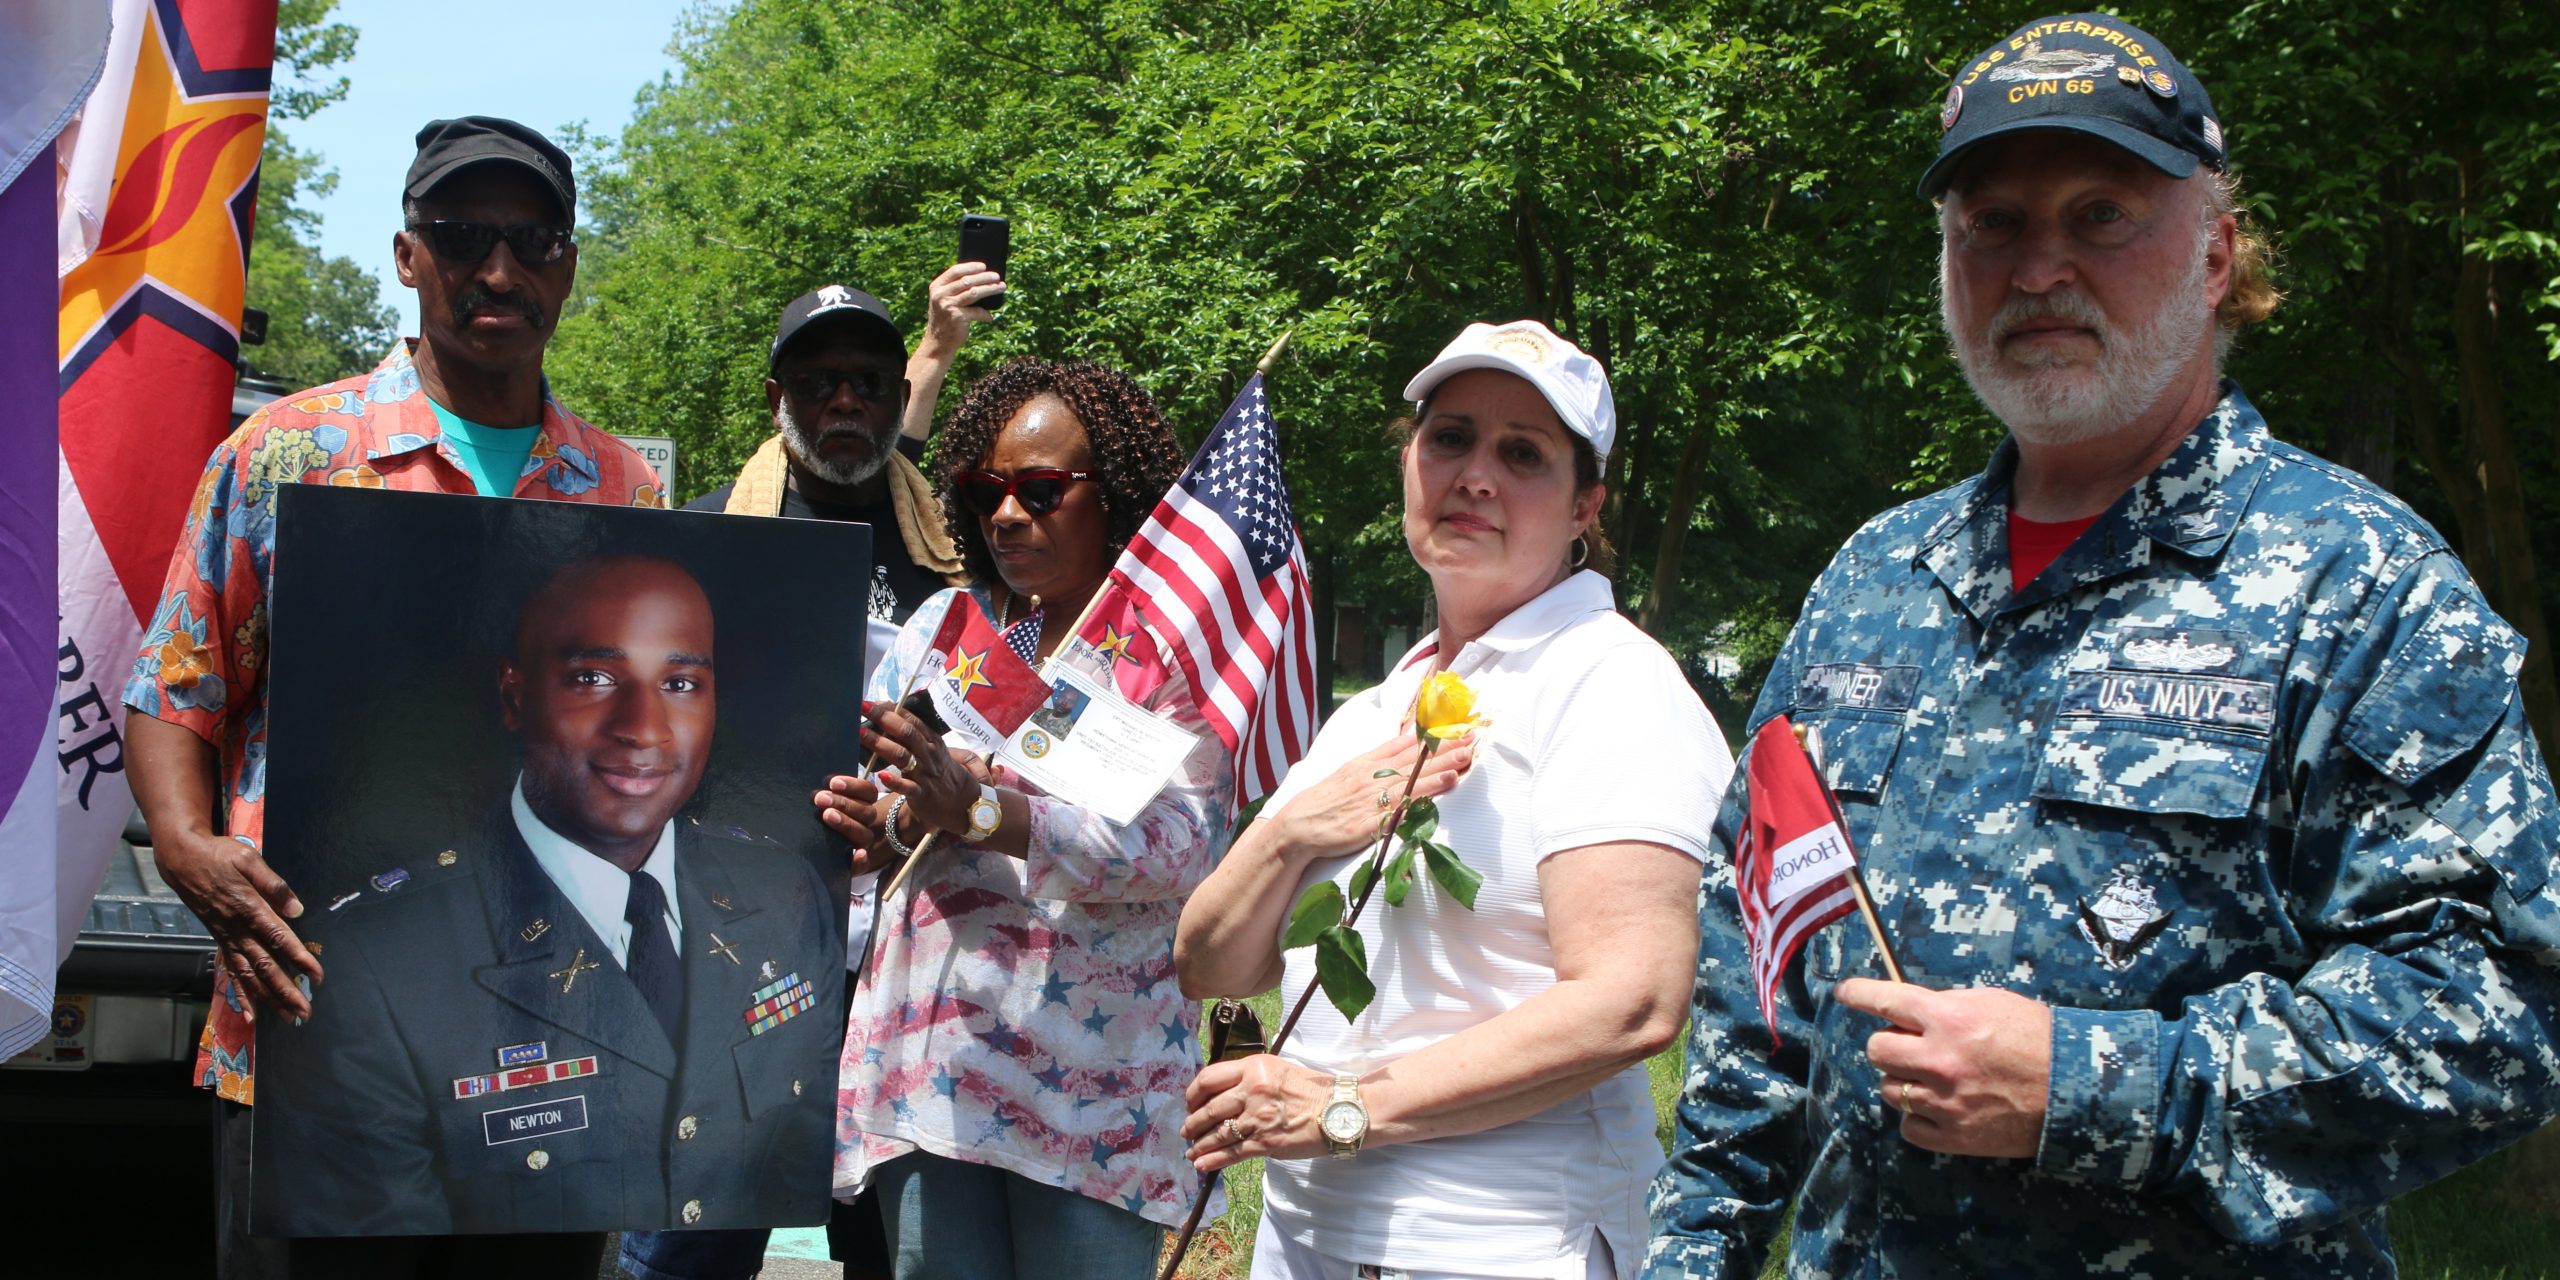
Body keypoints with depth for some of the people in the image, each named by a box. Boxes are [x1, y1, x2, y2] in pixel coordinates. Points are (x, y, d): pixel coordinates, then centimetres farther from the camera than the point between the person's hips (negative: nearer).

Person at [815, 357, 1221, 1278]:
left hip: (1092, 1076, -3)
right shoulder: (945, 624, 12)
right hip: (929, 1055, 3)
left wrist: (977, 808, -24)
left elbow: (1178, 850, -14)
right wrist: (908, 818, -15)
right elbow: (844, 809, 9)